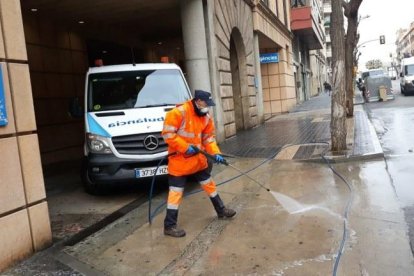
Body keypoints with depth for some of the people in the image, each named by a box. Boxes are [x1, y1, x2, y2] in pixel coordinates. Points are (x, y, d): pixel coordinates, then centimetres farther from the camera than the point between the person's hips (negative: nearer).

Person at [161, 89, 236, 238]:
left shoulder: (206, 117, 3)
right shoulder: (179, 113, -20)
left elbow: (209, 138, 8)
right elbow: (167, 133, -21)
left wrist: (215, 153, -8)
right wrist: (186, 148, -24)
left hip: (198, 159, 7)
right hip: (179, 160, -7)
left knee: (209, 184, 20)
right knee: (176, 192, -4)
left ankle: (221, 210, 40)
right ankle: (170, 226, 5)